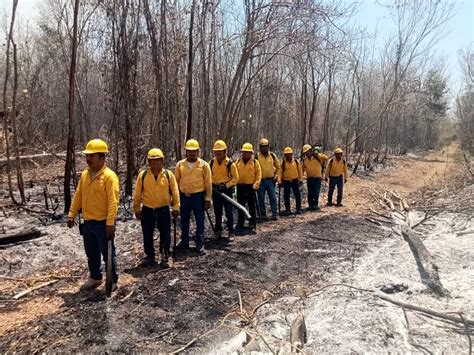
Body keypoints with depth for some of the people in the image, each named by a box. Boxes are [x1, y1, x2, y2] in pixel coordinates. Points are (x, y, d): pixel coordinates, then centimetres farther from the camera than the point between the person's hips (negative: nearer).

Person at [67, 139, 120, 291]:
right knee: (91, 254, 19)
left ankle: (112, 281, 20)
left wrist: (110, 223, -25)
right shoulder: (84, 175, 8)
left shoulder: (109, 176, -16)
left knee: (108, 254, 5)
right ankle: (95, 278, 36)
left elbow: (113, 201, -21)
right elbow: (78, 196, 14)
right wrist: (71, 214, 9)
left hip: (103, 223, -7)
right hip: (87, 222, 7)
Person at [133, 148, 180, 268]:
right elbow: (137, 193, 2)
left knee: (165, 235, 6)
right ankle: (150, 256, 31)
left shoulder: (168, 174, -4)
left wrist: (176, 207, -2)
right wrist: (136, 208, 4)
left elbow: (175, 192, 0)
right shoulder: (143, 175, -4)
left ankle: (165, 257, 21)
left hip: (163, 210, -1)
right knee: (147, 235, 12)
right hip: (147, 210, 1)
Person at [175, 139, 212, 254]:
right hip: (184, 196, 3)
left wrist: (208, 199, -5)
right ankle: (184, 242, 31)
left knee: (200, 222, 4)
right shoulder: (180, 164, 2)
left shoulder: (204, 165, -5)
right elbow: (176, 181, 8)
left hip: (198, 196, -3)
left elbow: (208, 183, -3)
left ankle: (200, 245, 14)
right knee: (184, 221, 15)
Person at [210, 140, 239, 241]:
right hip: (215, 190, 4)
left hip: (227, 190, -4)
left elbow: (235, 178, -7)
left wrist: (226, 185, -17)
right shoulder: (211, 162, 1)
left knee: (229, 212, 0)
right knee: (217, 212, 14)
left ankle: (230, 232, 10)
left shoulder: (230, 163, -11)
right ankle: (218, 230, 27)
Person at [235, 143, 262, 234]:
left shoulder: (255, 162, -1)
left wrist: (255, 185, -12)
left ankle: (252, 226, 12)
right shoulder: (238, 162, 7)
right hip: (240, 187, 3)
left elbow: (258, 174, -2)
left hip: (250, 187, -2)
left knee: (252, 207, 4)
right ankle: (240, 226, 18)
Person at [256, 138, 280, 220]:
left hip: (271, 180, 2)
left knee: (273, 197, 0)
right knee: (261, 199, 3)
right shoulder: (257, 157, -5)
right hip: (261, 181, -2)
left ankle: (274, 214, 6)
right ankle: (263, 214, 14)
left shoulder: (272, 156, 6)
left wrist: (276, 176, 8)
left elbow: (278, 166, 17)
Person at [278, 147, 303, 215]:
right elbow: (280, 172, -2)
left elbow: (300, 171, 7)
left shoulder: (296, 162, 2)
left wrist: (300, 179, 3)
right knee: (286, 196, 6)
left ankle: (298, 209, 12)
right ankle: (287, 209, 18)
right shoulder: (283, 163, 0)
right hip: (286, 182, 0)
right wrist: (280, 181, -9)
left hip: (295, 181, 0)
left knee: (297, 195, 1)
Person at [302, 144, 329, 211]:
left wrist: (318, 154, -22)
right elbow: (302, 169, 10)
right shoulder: (304, 160, 3)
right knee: (310, 193, 8)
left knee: (316, 192, 0)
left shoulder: (317, 156, -7)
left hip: (317, 178, -3)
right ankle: (310, 205, 18)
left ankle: (315, 205, 13)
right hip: (309, 178, 3)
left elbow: (326, 158, -15)